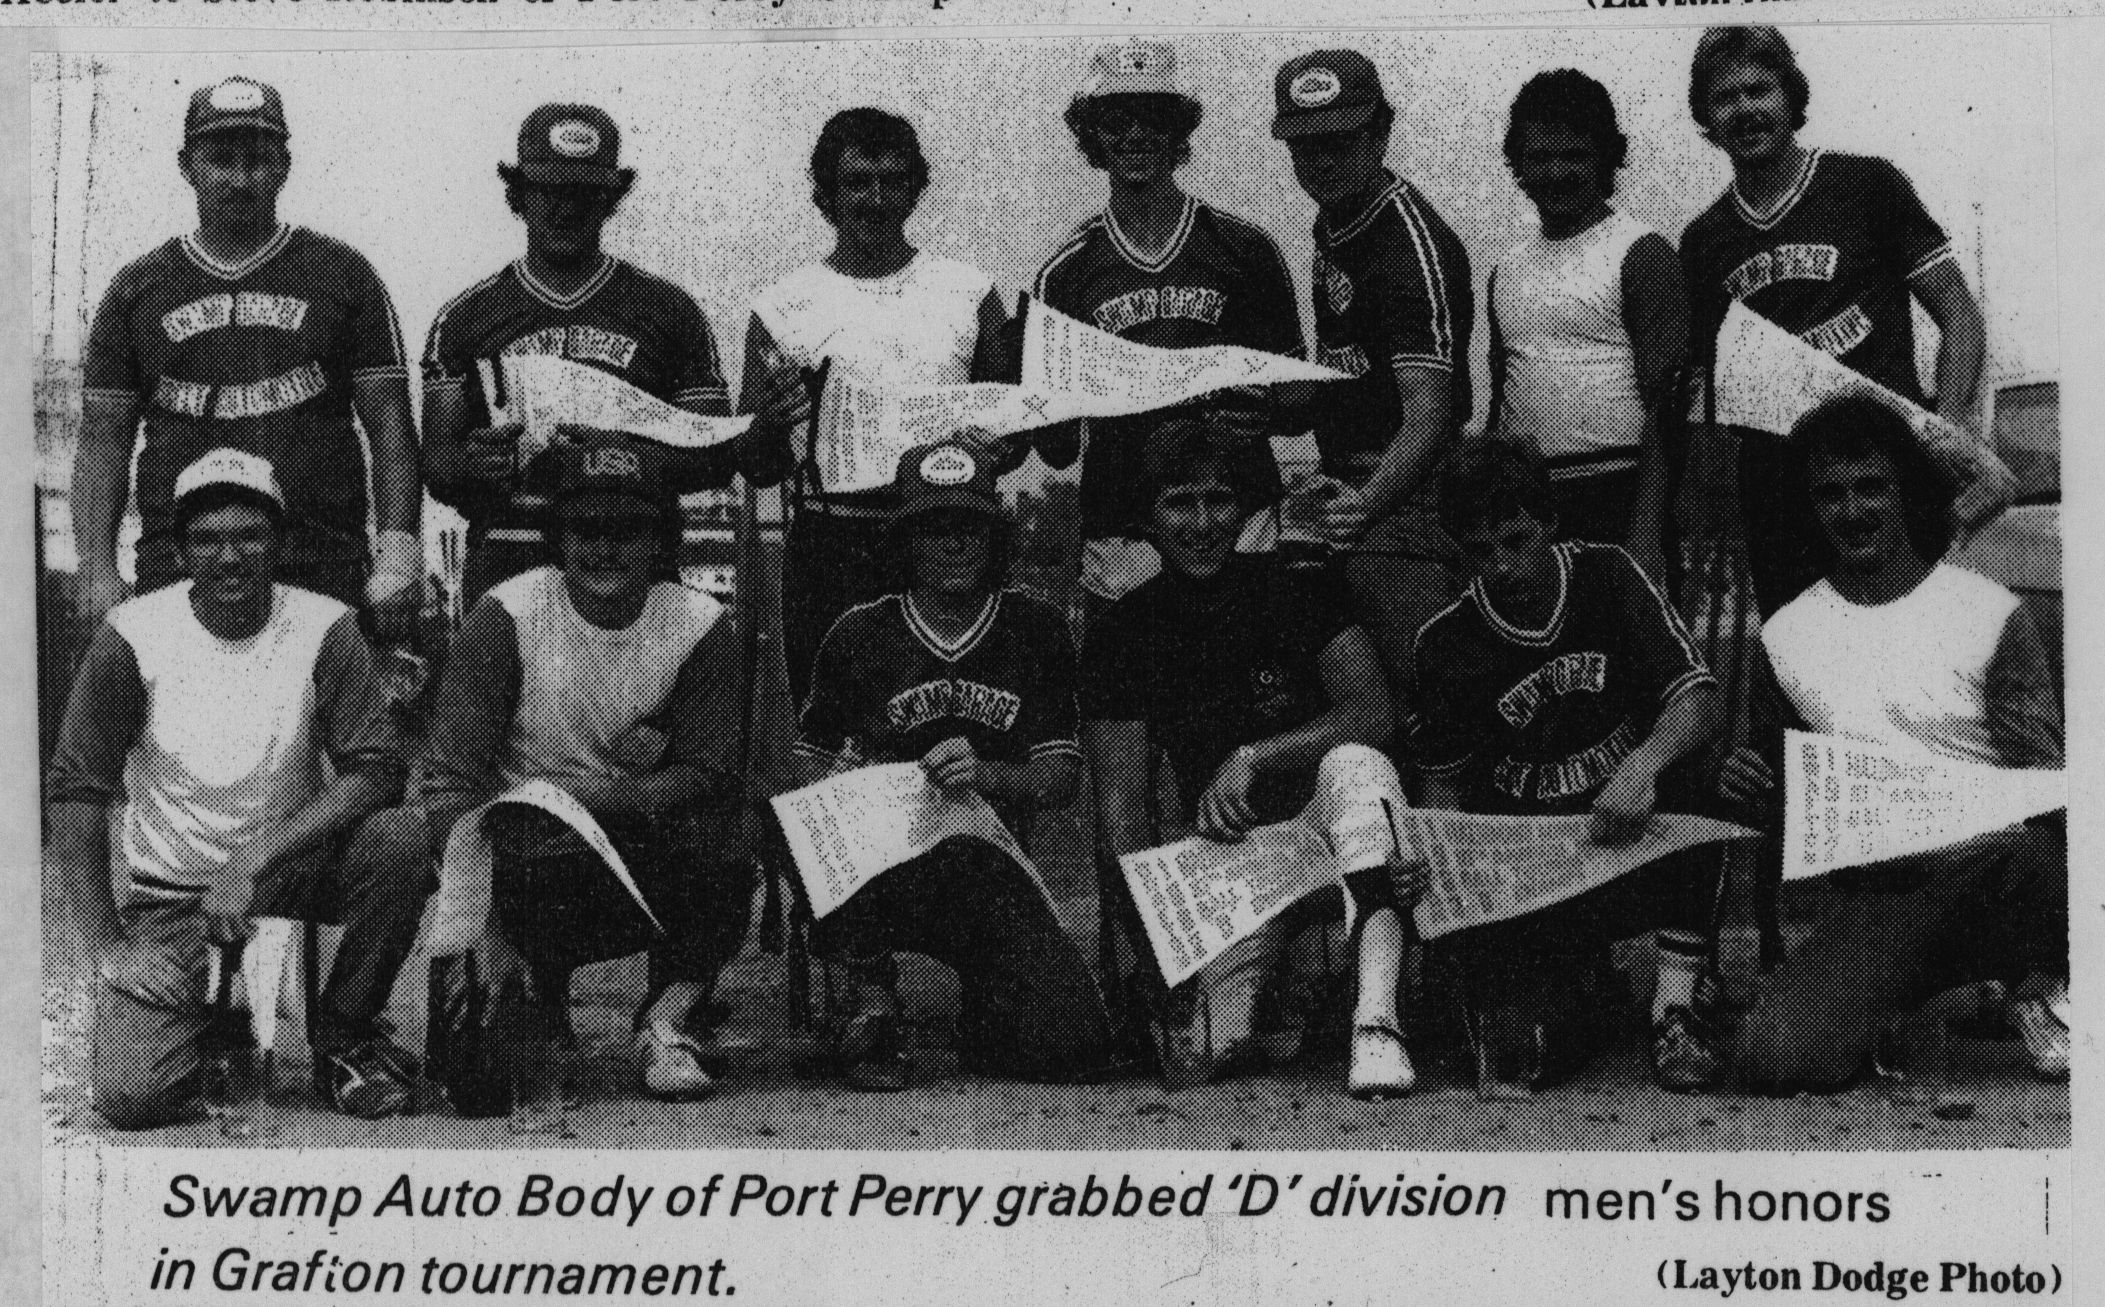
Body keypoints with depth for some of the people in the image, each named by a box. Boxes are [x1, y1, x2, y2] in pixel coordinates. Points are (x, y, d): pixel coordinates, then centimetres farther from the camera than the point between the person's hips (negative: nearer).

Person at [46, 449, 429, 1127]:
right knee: (129, 1096, -19)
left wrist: (252, 861, -29)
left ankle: (344, 1038, -6)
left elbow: (375, 772, -19)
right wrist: (108, 945, -14)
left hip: (293, 864, 1)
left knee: (394, 845, -31)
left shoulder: (325, 627, -12)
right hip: (170, 891, -1)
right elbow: (76, 791, -9)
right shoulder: (133, 635, -13)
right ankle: (212, 1019, 19)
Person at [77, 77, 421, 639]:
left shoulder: (342, 274, 10)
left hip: (323, 570, -1)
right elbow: (102, 440, 11)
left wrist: (398, 550, -7)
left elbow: (389, 423, 5)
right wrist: (98, 570, 0)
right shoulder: (137, 290, 13)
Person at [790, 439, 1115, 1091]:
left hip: (994, 866, 0)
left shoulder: (1036, 630, 4)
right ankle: (873, 1003, -7)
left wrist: (987, 775, -20)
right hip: (882, 869, 0)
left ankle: (983, 999, 17)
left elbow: (1063, 774, 1)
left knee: (1072, 1046, -21)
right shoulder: (860, 634, 3)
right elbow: (809, 767, 6)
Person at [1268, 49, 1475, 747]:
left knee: (1419, 704, -13)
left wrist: (1368, 503, -44)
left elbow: (1429, 409, -28)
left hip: (1405, 496, -9)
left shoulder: (1412, 243, -17)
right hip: (1355, 486, 9)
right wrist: (1285, 396, 6)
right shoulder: (1333, 225, 12)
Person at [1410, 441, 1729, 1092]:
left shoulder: (1608, 578, -2)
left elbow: (1698, 700, -12)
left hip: (1639, 842, 0)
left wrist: (1641, 768, -34)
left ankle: (1681, 1006, -21)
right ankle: (1573, 984, 9)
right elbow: (1445, 783, 10)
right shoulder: (1447, 641, 1)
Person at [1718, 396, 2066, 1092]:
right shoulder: (1784, 636, 9)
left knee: (2010, 852, -41)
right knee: (1774, 1055, -25)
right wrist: (1749, 789, -6)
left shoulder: (1992, 614, -1)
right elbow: (1783, 805, 16)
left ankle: (2044, 982, -6)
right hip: (1879, 897, 2)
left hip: (1998, 863, -2)